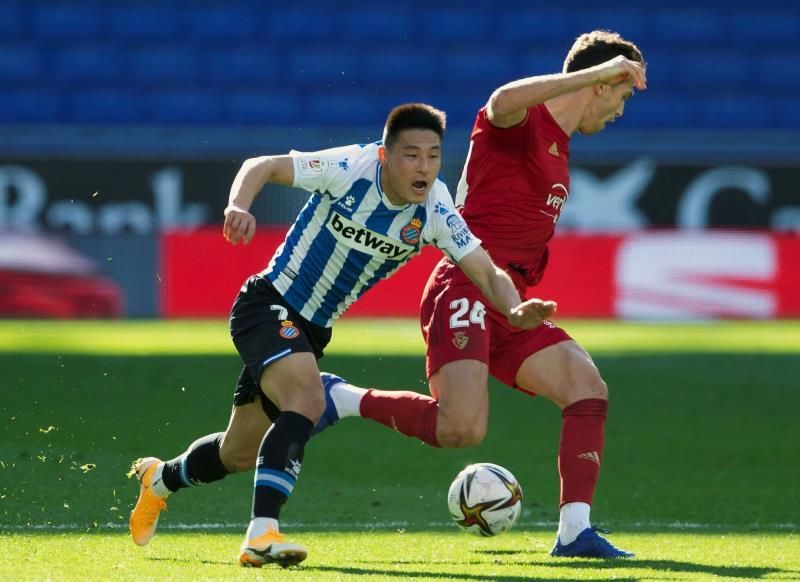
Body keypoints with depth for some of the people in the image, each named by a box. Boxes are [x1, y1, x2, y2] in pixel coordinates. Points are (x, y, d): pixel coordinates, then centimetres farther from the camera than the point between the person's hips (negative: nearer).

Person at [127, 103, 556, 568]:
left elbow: (487, 273, -12)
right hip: (269, 304, -6)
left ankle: (160, 478, 48)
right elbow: (265, 166, -16)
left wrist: (514, 309, -33)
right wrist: (240, 206, -37)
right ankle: (262, 534, -35)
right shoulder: (352, 168, -22)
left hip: (312, 330, 6)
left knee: (239, 455, 18)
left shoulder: (434, 212, -11)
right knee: (308, 399, -33)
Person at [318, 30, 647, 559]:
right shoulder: (524, 122, -6)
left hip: (510, 304, 9)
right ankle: (341, 400, -3)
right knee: (463, 428, -23)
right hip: (467, 292, -9)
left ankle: (575, 530, -10)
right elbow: (502, 102, -33)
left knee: (589, 389, -7)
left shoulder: (558, 147, 23)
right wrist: (599, 71, -32)